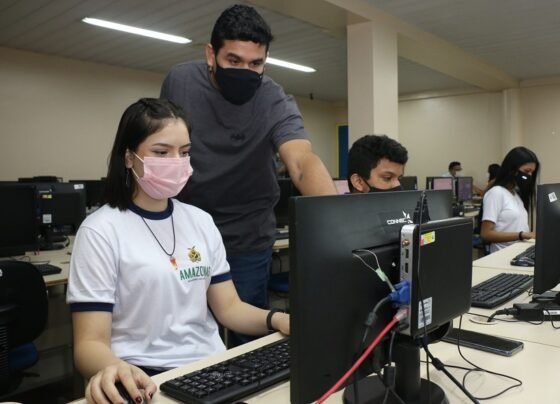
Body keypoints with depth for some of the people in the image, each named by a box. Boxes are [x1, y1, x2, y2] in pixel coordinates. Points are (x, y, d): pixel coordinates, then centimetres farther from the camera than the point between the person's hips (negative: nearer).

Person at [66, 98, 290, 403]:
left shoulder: (201, 221, 8)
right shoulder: (100, 231, -8)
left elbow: (229, 307, 7)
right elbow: (91, 343, -12)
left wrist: (277, 320, -13)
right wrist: (111, 368, -35)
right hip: (145, 378, -4)